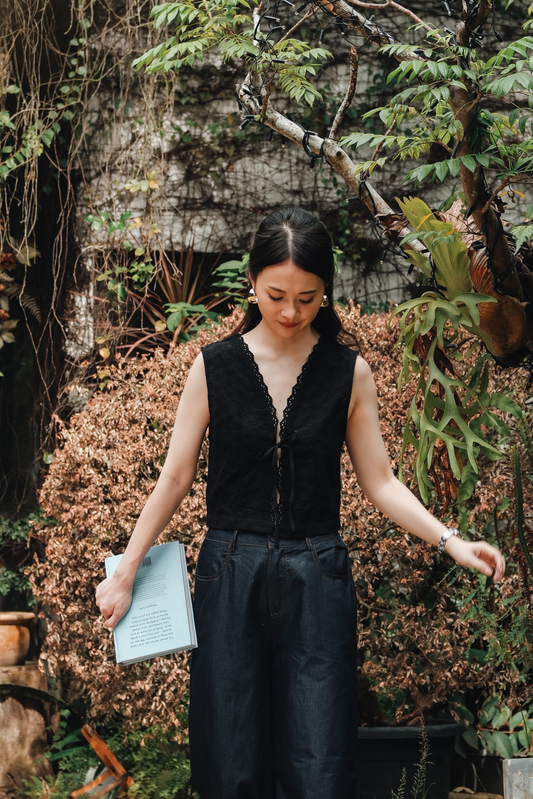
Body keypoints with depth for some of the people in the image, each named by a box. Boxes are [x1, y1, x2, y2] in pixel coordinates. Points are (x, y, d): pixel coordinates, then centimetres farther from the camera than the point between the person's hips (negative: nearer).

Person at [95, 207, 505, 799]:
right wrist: (126, 573, 5)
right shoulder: (214, 367, 2)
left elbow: (379, 483, 6)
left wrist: (448, 540, -8)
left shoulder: (348, 371, 3)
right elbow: (175, 479, 6)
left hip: (316, 577, 0)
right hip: (230, 574, 0)